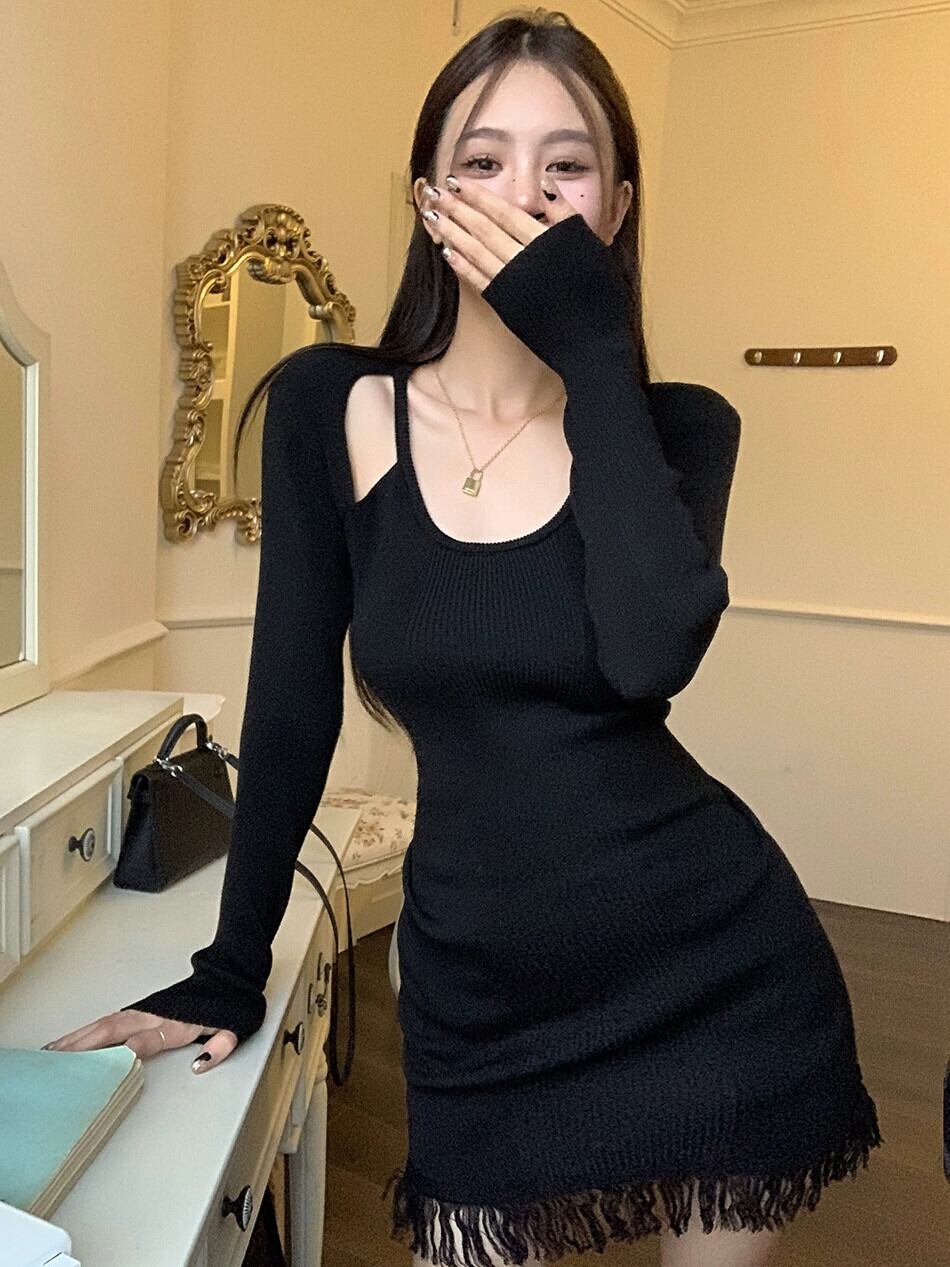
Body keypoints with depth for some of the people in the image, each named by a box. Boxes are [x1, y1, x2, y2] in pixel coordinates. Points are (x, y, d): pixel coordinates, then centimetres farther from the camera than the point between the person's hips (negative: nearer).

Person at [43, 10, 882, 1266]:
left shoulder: (676, 427, -5)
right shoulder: (328, 409, -5)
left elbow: (649, 656, -25)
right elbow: (291, 708, -2)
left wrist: (592, 347, -19)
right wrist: (230, 971, 2)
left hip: (715, 973, 1)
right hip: (480, 1001, 0)